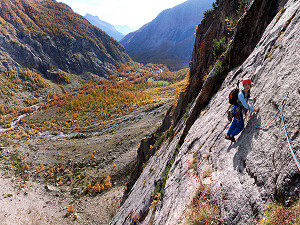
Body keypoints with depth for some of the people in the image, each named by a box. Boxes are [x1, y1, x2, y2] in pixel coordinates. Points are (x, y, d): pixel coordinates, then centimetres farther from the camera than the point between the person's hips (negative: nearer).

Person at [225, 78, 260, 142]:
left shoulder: (248, 92, 0)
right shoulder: (241, 94, -28)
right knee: (240, 126, -1)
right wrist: (253, 110, -25)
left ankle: (228, 135, 38)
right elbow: (245, 105, -28)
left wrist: (252, 99, 10)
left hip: (239, 110, 10)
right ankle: (231, 135, 20)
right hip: (237, 110, -10)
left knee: (234, 123, 22)